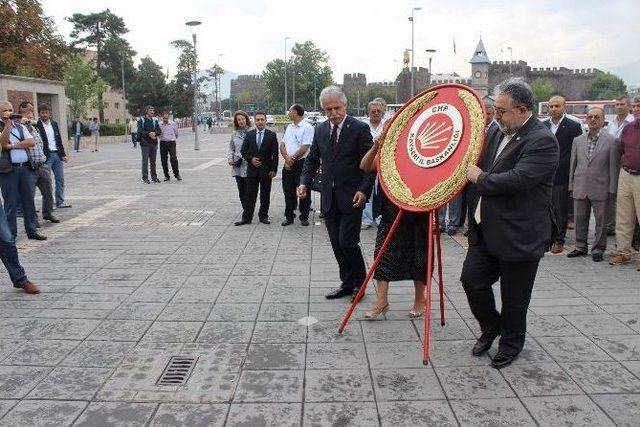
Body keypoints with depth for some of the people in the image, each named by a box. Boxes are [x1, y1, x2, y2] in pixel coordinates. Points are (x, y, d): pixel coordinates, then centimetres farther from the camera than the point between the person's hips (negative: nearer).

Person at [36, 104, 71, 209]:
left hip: (57, 155, 6)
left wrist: (63, 154, 12)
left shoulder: (54, 124, 13)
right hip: (46, 156, -6)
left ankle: (60, 201, 16)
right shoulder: (37, 126, -5)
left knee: (60, 180, 8)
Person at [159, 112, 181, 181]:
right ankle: (166, 175, 10)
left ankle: (177, 174, 0)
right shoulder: (159, 125, 5)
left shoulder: (172, 124, 4)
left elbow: (176, 134, 16)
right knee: (163, 160, 1)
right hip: (163, 143, 2)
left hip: (171, 142, -2)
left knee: (174, 159, -10)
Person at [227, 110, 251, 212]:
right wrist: (230, 158, 1)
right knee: (241, 191, 11)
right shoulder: (235, 134, 10)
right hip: (237, 167, 5)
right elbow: (230, 147, 16)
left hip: (249, 166, -5)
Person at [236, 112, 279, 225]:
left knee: (265, 195, 7)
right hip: (252, 169, 1)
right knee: (249, 195, 3)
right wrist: (251, 159, -8)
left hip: (266, 170, -1)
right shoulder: (249, 135, 6)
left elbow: (275, 154, -2)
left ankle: (263, 216, 18)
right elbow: (243, 150, 9)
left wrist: (274, 169, -8)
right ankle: (246, 218, 8)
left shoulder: (272, 135, 0)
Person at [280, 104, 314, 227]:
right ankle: (289, 216, 19)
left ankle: (304, 217, 11)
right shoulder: (289, 127, 15)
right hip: (288, 164, 7)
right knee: (288, 191, 9)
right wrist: (287, 158, -8)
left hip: (301, 163, -7)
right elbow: (282, 145, 10)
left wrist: (292, 159, -13)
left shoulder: (307, 128, -8)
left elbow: (305, 148, -16)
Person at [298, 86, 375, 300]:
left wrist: (364, 190, -17)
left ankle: (359, 282, 15)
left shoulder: (360, 128, -7)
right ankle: (347, 284, 24)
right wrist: (304, 182, -1)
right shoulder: (320, 130, 9)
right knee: (337, 245, 10)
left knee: (347, 243, -7)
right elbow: (312, 159, 15)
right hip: (329, 197, 5)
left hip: (351, 197, -5)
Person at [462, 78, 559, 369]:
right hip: (486, 230, 7)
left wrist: (480, 178, -16)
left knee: (513, 296, 9)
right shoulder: (498, 133, 9)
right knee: (471, 279, 8)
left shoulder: (542, 141, -17)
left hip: (519, 235, -7)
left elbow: (517, 180, -28)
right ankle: (490, 327, 33)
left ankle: (511, 344, 31)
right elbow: (480, 165, 24)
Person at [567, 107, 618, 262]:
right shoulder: (578, 140, 8)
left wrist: (612, 189, -5)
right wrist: (571, 186, 8)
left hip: (600, 189, -3)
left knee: (601, 221, 5)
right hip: (580, 188, 3)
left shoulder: (611, 141, -2)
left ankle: (598, 249, 17)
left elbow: (613, 166, -2)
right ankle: (580, 247, 24)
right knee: (580, 220, 11)